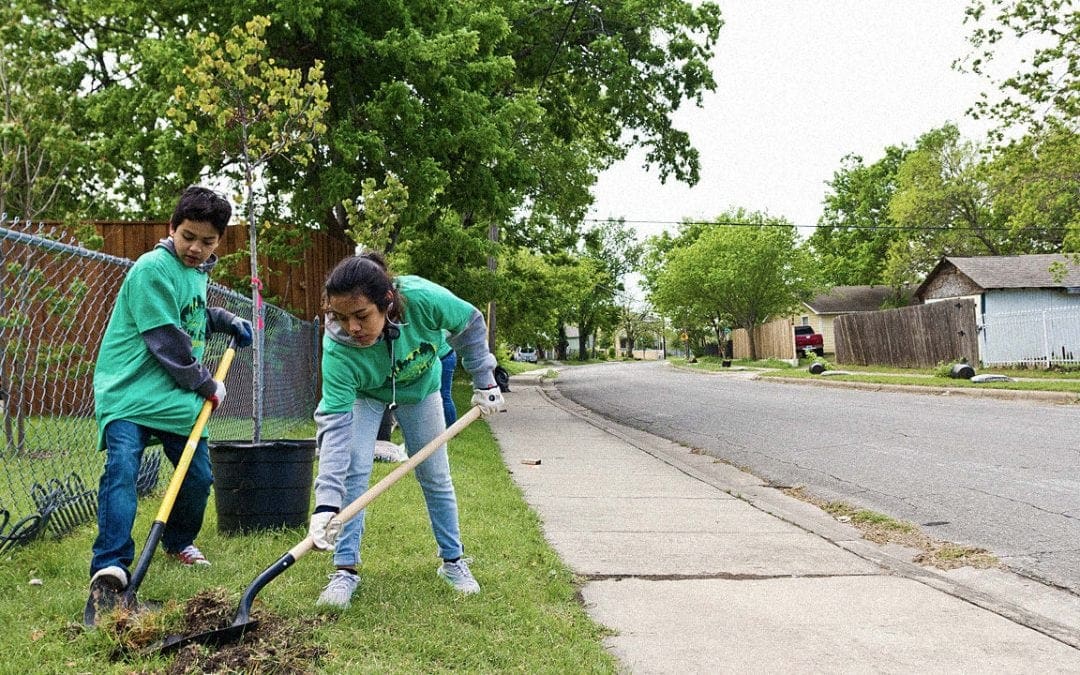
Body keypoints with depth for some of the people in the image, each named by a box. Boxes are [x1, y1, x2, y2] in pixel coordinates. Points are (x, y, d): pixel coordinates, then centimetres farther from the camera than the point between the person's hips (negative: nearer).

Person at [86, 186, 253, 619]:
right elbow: (167, 341, -18)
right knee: (122, 468, -24)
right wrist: (208, 386, -9)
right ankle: (109, 572, -28)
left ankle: (179, 543, 35)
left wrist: (228, 321, 19)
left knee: (199, 476, 9)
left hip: (177, 396, 8)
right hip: (129, 392, -8)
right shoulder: (154, 268, -14)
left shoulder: (198, 271, 12)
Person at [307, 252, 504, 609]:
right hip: (364, 394, -1)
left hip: (419, 389, 2)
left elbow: (470, 323, -20)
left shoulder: (421, 298, -41)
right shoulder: (338, 352, -41)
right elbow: (335, 425, -43)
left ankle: (453, 560, 24)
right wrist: (326, 503, -50)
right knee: (353, 470, -17)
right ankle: (346, 569, -3)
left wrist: (484, 381, -12)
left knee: (436, 477, 7)